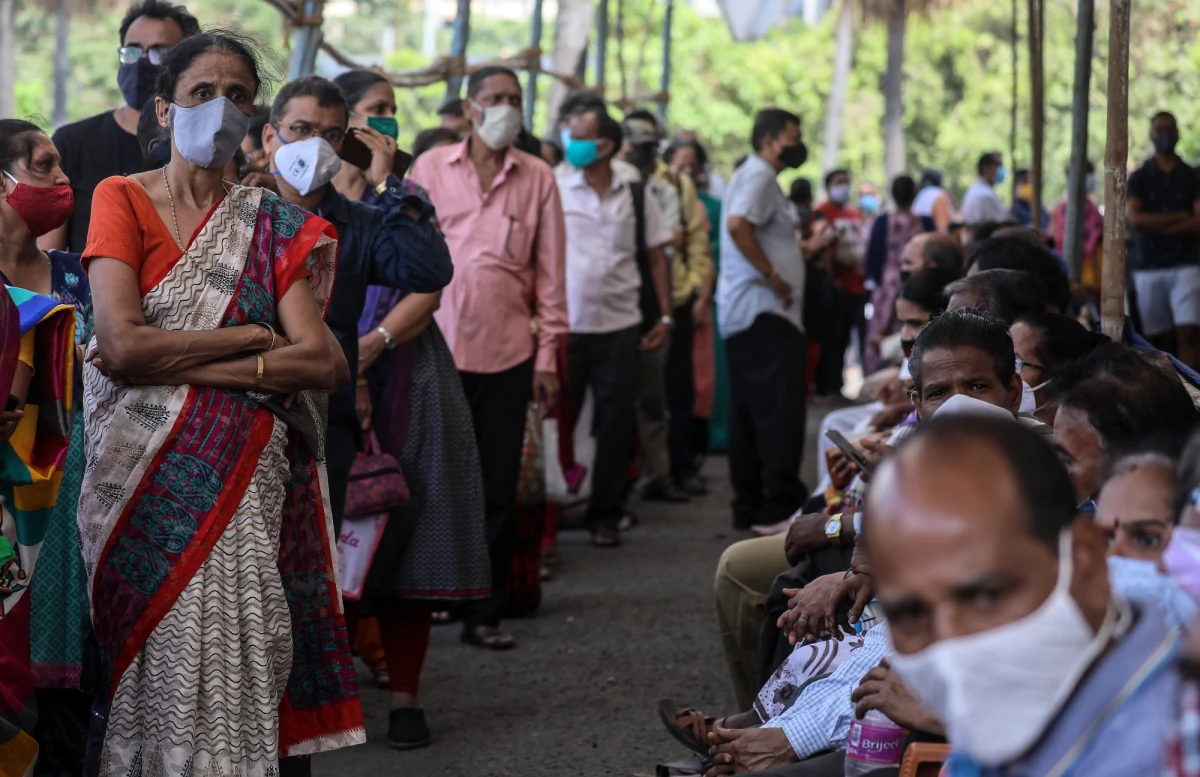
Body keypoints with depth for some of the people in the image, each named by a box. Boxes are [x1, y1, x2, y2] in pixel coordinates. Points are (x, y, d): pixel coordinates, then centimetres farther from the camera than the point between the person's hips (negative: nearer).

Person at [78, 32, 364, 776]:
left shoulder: (274, 226, 10)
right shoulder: (122, 199, 3)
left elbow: (326, 363, -5)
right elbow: (121, 346, -12)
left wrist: (184, 362, -12)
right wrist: (252, 337, -7)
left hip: (249, 484, 2)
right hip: (146, 482, -2)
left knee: (240, 654, -6)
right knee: (155, 654, -3)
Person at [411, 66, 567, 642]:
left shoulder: (537, 178, 7)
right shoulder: (431, 167, 6)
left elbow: (550, 270, 8)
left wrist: (548, 354, 4)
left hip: (506, 351, 1)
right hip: (437, 345, -1)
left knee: (497, 487, 4)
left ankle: (484, 613, 12)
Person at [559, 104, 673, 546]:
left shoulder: (636, 199, 6)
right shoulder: (555, 193, 2)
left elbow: (656, 259, 11)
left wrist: (664, 316, 4)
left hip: (619, 328, 1)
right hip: (564, 327, -1)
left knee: (615, 426, 5)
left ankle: (605, 515, 15)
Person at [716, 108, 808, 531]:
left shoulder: (754, 175, 22)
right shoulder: (759, 175, -10)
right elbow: (737, 224, -27)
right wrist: (772, 274, -22)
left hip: (742, 316, 11)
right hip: (764, 312, -11)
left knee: (749, 413, 10)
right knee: (780, 410, -11)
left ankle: (749, 504, 14)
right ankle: (780, 503, -11)